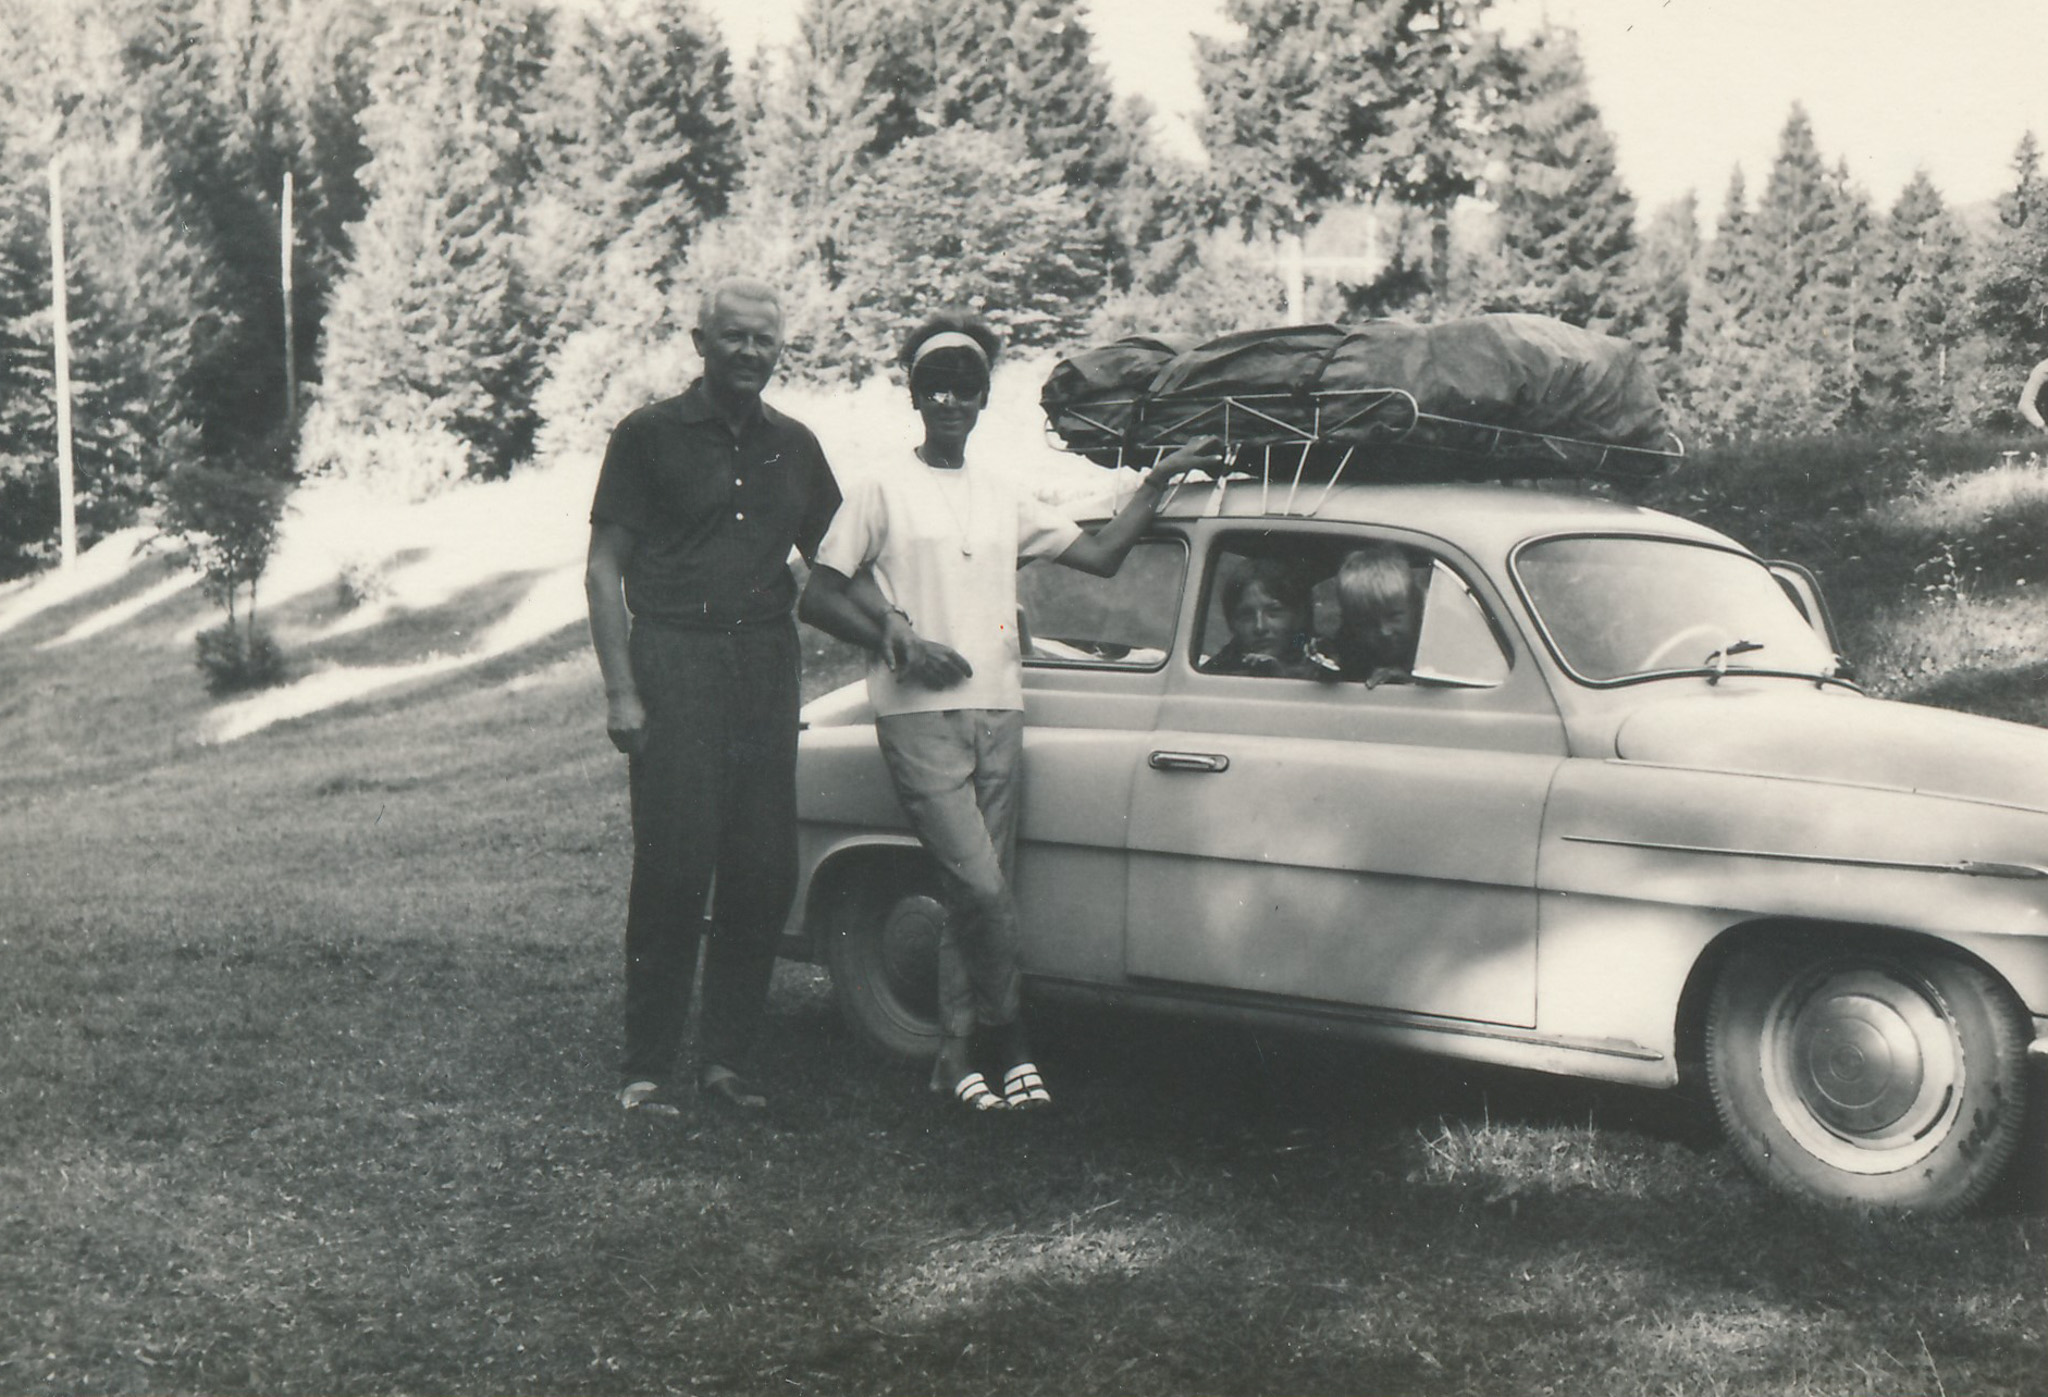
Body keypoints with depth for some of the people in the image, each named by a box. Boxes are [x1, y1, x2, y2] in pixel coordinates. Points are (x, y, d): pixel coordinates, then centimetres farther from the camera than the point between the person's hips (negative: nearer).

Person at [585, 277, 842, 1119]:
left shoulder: (793, 447, 15)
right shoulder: (650, 436, 2)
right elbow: (604, 569, -1)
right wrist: (621, 691, -9)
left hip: (766, 667, 5)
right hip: (674, 661, -5)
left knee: (765, 873, 4)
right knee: (674, 869, -7)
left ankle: (726, 1059, 15)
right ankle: (645, 1067, 3)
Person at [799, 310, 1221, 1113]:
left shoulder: (1005, 499, 17)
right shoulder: (884, 491, 2)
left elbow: (1100, 555, 16)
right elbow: (817, 598, 1)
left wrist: (1158, 481, 11)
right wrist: (899, 642, -11)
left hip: (997, 714, 5)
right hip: (918, 716, -5)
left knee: (974, 894, 4)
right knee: (982, 888, -14)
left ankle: (958, 1054, 12)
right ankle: (1009, 1039, 3)